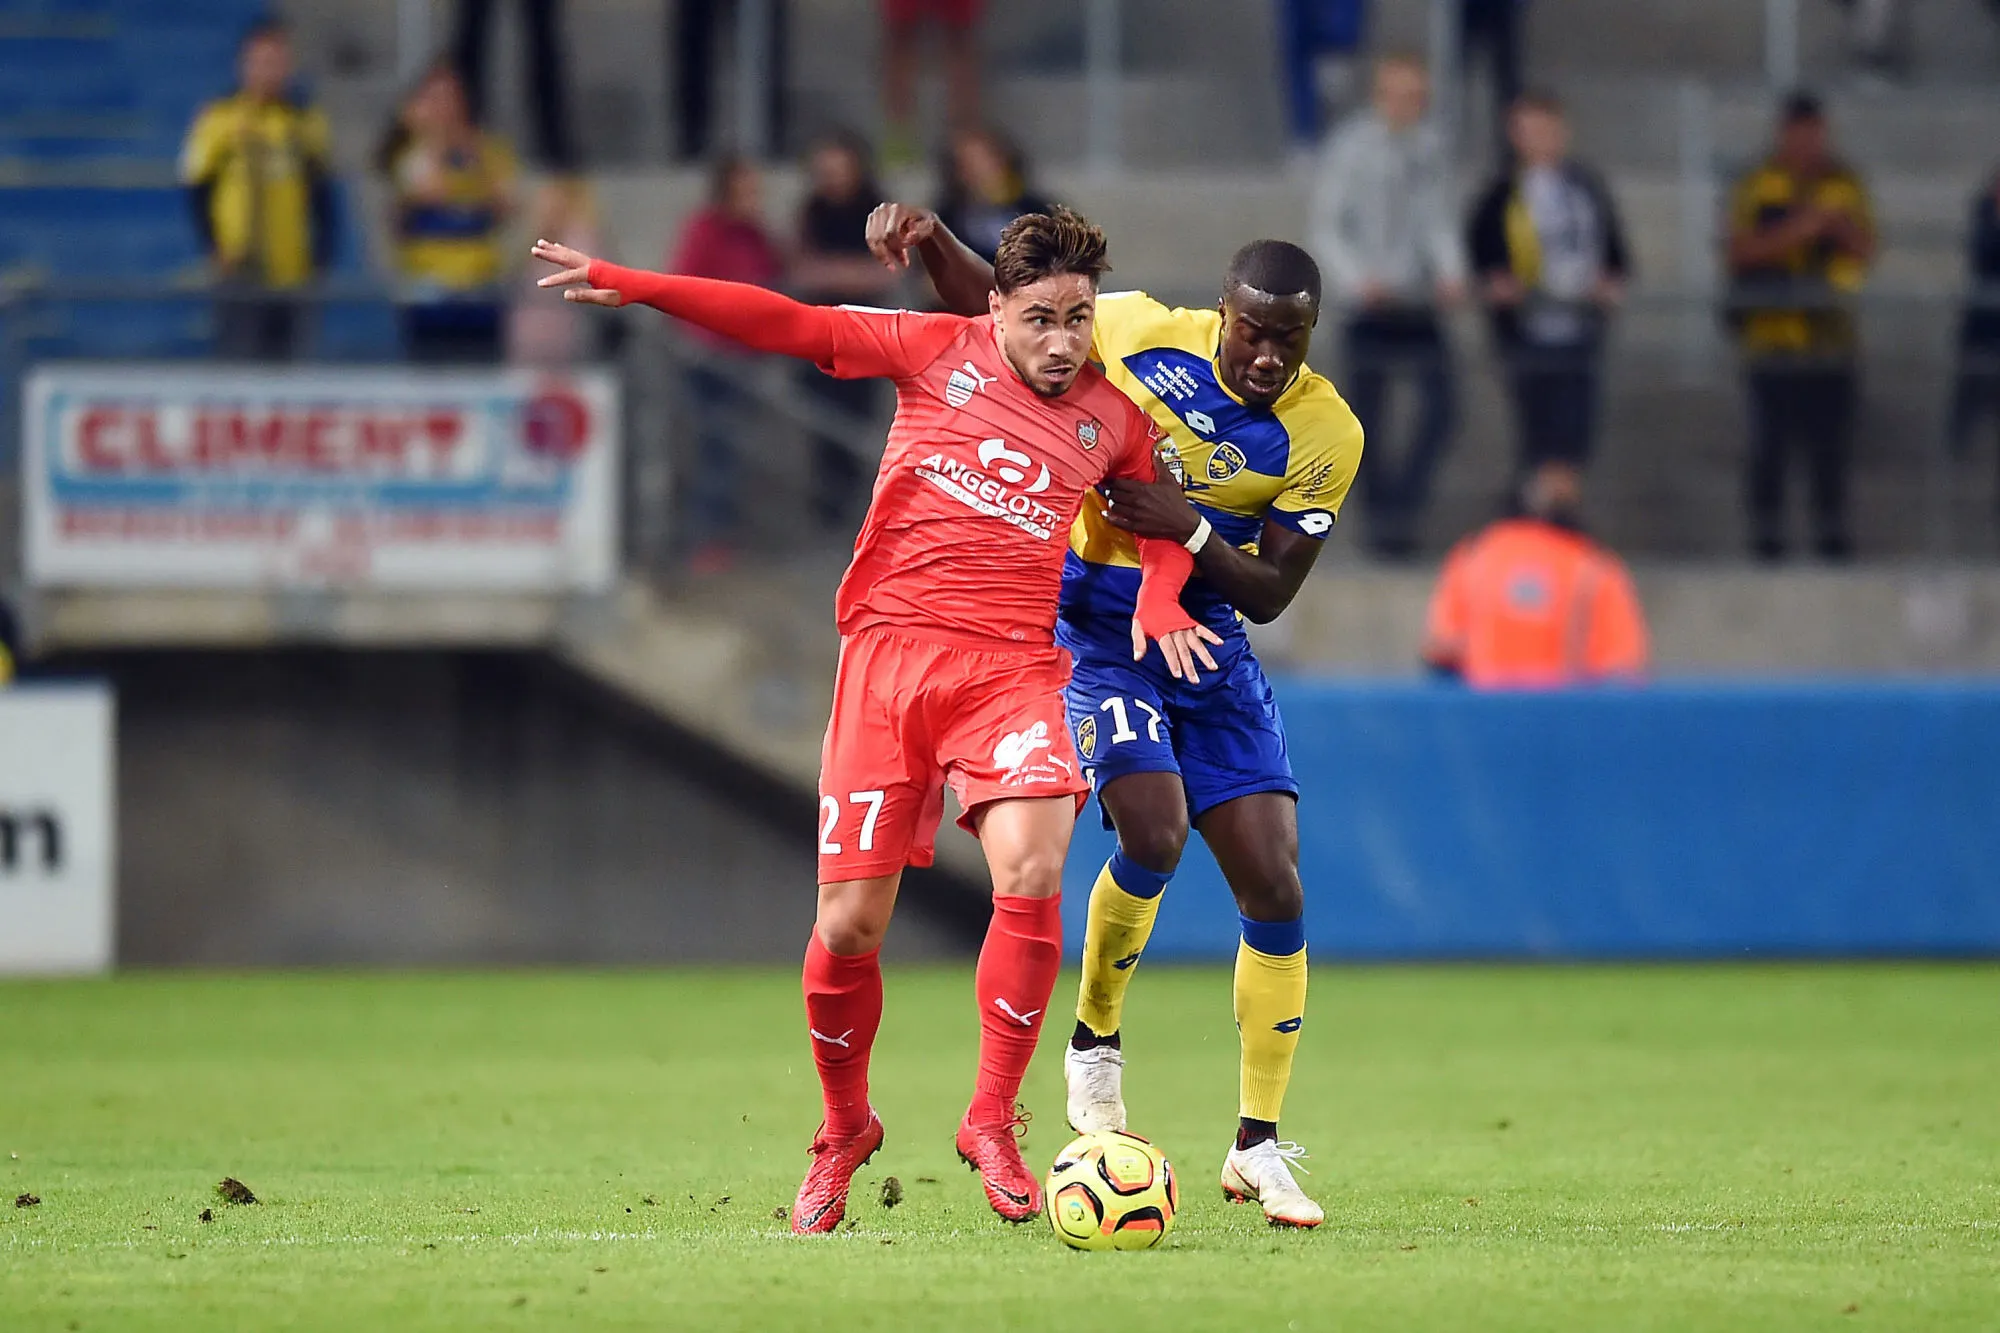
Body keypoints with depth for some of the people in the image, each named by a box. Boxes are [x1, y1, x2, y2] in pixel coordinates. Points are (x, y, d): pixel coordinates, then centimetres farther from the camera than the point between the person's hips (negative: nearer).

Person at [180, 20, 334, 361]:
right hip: (242, 267, -4)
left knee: (281, 355, 6)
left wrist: (321, 255, 7)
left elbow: (322, 195, 16)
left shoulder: (307, 122, 10)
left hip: (291, 270, 4)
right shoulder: (219, 120, -4)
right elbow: (197, 191, 0)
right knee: (240, 357, -10)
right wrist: (215, 248, -8)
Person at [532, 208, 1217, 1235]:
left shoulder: (1113, 418, 10)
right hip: (890, 649, 0)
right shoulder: (939, 352, 5)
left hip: (1015, 665, 0)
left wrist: (1158, 602, 6)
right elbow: (790, 325, 4)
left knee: (1030, 878, -24)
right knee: (848, 921, -4)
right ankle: (843, 1133, 22)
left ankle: (992, 1124, -7)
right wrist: (634, 288, -1)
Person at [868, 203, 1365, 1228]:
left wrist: (1194, 529, -27)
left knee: (1274, 886, -5)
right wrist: (930, 239, -16)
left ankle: (1258, 1145, 7)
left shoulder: (1324, 436, -11)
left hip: (1210, 649, 3)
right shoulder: (1138, 334, -12)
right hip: (1093, 633, -3)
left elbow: (1268, 593, -9)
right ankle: (1094, 1044, 2)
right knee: (1154, 834, -25)